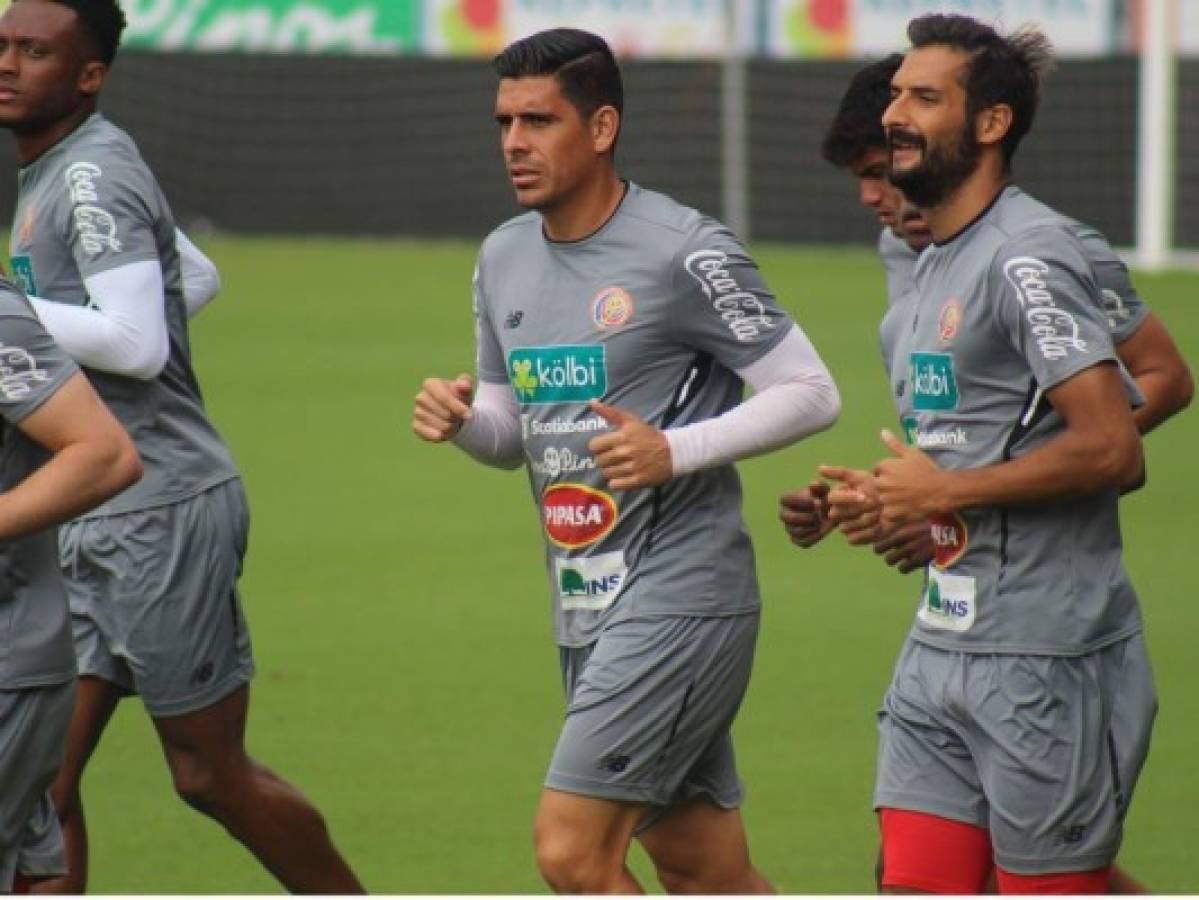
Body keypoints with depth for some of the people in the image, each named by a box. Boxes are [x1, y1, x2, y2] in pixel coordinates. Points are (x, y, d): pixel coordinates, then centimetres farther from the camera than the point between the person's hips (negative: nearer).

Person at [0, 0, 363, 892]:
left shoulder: (93, 176, -16)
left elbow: (137, 344, -25)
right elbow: (192, 276, 27)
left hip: (162, 511, -10)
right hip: (94, 522, 10)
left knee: (212, 775, 2)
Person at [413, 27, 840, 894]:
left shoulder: (684, 252, -12)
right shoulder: (504, 256, 10)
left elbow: (811, 392, -9)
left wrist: (675, 450, -21)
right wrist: (459, 418, -2)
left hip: (678, 600, -8)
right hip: (586, 610, 8)